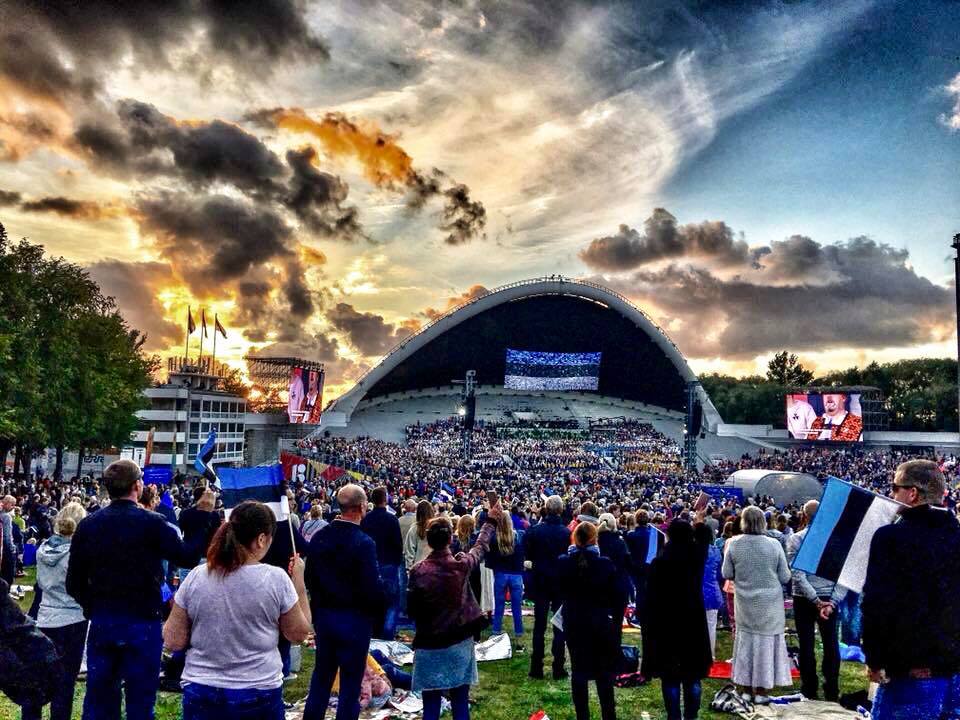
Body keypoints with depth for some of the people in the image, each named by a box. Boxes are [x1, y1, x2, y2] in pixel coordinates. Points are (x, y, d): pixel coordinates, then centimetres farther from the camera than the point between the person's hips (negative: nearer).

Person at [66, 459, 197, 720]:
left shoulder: (88, 525, -1)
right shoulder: (152, 523, -15)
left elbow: (74, 582, 3)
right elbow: (187, 556, -7)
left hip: (101, 623, 4)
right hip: (142, 623, -4)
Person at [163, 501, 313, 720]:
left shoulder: (196, 577, -9)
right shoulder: (276, 578, -14)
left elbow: (173, 641, -3)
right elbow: (299, 634, -3)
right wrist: (299, 580, 3)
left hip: (201, 692, 1)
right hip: (259, 692, -1)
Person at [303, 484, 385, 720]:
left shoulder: (319, 537, -3)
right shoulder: (364, 543, -21)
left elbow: (310, 577, 6)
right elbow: (372, 587, -20)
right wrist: (378, 613, -2)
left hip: (323, 615, 6)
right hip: (354, 619, -6)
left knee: (322, 674, 21)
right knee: (350, 681, 8)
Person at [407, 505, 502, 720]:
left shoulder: (419, 572, -17)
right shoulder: (462, 565, -9)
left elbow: (411, 611, -8)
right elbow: (480, 547, 12)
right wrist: (491, 522, 28)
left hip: (430, 646, -2)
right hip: (460, 643, 2)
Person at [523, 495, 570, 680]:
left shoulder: (535, 530, -11)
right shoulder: (566, 532, -14)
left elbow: (528, 554, -1)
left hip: (540, 582, 1)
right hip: (561, 582, -1)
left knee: (539, 625, 10)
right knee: (560, 625, 9)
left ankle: (537, 668, 13)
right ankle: (558, 668, 10)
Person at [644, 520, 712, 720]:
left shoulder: (659, 563, -13)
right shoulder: (696, 557, -5)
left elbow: (652, 598, -10)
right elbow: (704, 536, 17)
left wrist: (652, 625, 0)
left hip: (667, 625, -3)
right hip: (694, 623, 3)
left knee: (670, 676, 5)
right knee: (692, 676, 12)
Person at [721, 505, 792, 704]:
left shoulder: (734, 544, -11)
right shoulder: (774, 544, -14)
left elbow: (727, 574, -3)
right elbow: (785, 577, -7)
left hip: (745, 604, 2)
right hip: (769, 604, -1)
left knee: (746, 641, 13)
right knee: (766, 642, 8)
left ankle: (747, 689, 21)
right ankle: (761, 691, 14)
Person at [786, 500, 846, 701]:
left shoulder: (796, 539, -8)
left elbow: (798, 575, -15)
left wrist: (815, 600, -13)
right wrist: (833, 601, -8)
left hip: (804, 600, -2)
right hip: (830, 598, 2)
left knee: (807, 646, 5)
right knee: (831, 644, 11)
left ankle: (810, 693, 13)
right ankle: (832, 693, 17)